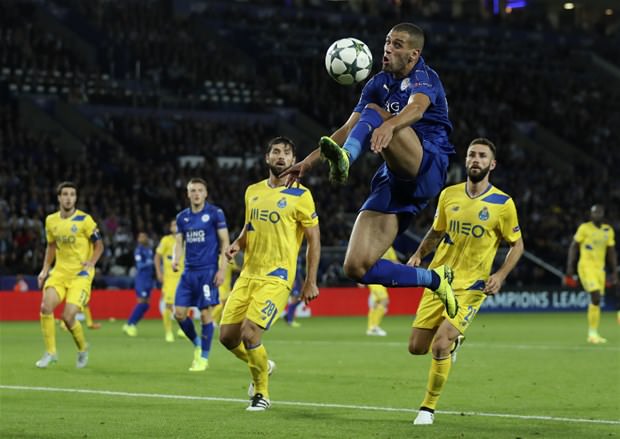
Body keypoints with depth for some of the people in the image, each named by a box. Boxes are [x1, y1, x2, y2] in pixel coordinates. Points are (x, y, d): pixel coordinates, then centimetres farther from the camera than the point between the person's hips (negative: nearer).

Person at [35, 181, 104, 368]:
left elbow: (99, 245, -1)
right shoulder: (51, 220, 6)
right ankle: (50, 352, -2)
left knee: (68, 316, -15)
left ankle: (83, 348, 16)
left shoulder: (84, 220, -9)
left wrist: (91, 262, -18)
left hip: (80, 273, -4)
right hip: (60, 271, 4)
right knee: (46, 306, -17)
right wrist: (45, 270, 12)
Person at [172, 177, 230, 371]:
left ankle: (204, 357, 5)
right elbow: (179, 242, 13)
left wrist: (222, 269, -11)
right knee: (179, 313, 0)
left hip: (208, 271, -5)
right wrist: (175, 259, -8)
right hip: (189, 271, 5)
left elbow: (225, 242, -3)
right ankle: (197, 343, 24)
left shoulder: (215, 213, -3)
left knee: (205, 313, -6)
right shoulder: (182, 217, 11)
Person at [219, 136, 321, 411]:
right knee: (227, 336, 1)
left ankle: (262, 394, 4)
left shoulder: (300, 196, -4)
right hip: (248, 274, 6)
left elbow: (314, 239, -2)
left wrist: (311, 282, -7)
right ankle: (262, 366, 32)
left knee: (249, 333, -18)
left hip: (277, 277, -6)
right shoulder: (253, 191, 12)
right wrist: (238, 244, 1)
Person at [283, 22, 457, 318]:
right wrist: (312, 159, 8)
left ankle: (346, 159, -58)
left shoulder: (424, 78, -3)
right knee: (356, 267, -8)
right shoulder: (378, 85, 18)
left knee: (374, 112, -30)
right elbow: (349, 129, 21)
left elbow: (416, 108, -27)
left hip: (427, 168, -7)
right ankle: (434, 280, 8)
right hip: (392, 180, 7)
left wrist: (388, 125, -48)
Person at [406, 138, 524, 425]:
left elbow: (517, 244, 3)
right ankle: (453, 340, 36)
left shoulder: (502, 203, -7)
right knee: (416, 347, 2)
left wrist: (500, 275, -12)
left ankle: (428, 408, 1)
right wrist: (418, 255, 2)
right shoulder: (449, 195, 4)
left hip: (471, 286, -4)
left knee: (439, 347, -18)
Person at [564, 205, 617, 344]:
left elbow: (611, 252, 16)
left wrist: (614, 272, 13)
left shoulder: (608, 230, 10)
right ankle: (592, 332, -12)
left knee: (596, 300, 6)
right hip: (586, 266, -5)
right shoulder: (584, 228, -5)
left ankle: (593, 334, 13)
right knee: (596, 297, -17)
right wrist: (570, 267, -7)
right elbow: (573, 247, -1)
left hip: (600, 268, 5)